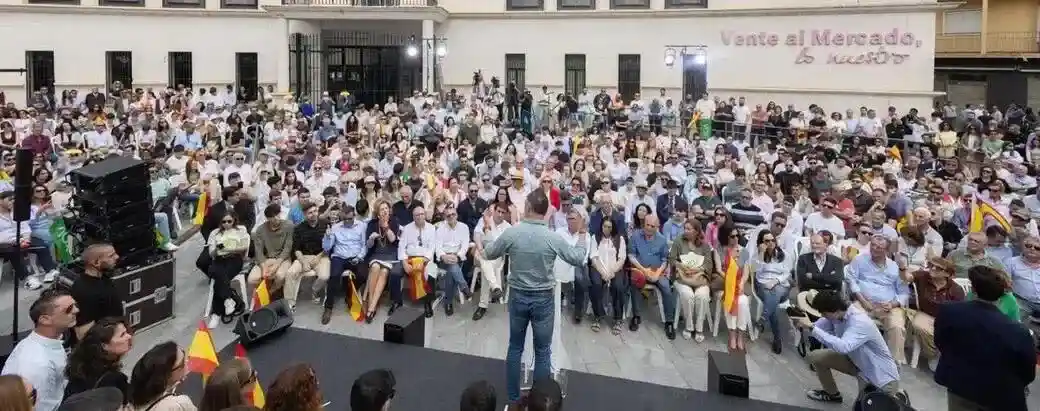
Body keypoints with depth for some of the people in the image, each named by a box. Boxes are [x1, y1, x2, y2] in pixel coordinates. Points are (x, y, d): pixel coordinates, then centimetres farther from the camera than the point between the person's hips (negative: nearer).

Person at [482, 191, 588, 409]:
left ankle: (513, 399, 22)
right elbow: (578, 259, -2)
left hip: (517, 296, 1)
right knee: (542, 352, 10)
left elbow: (489, 254, 4)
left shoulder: (511, 233, -13)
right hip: (543, 298, -1)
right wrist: (582, 235, 14)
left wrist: (487, 230, 20)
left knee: (515, 348, 15)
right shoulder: (553, 237, -15)